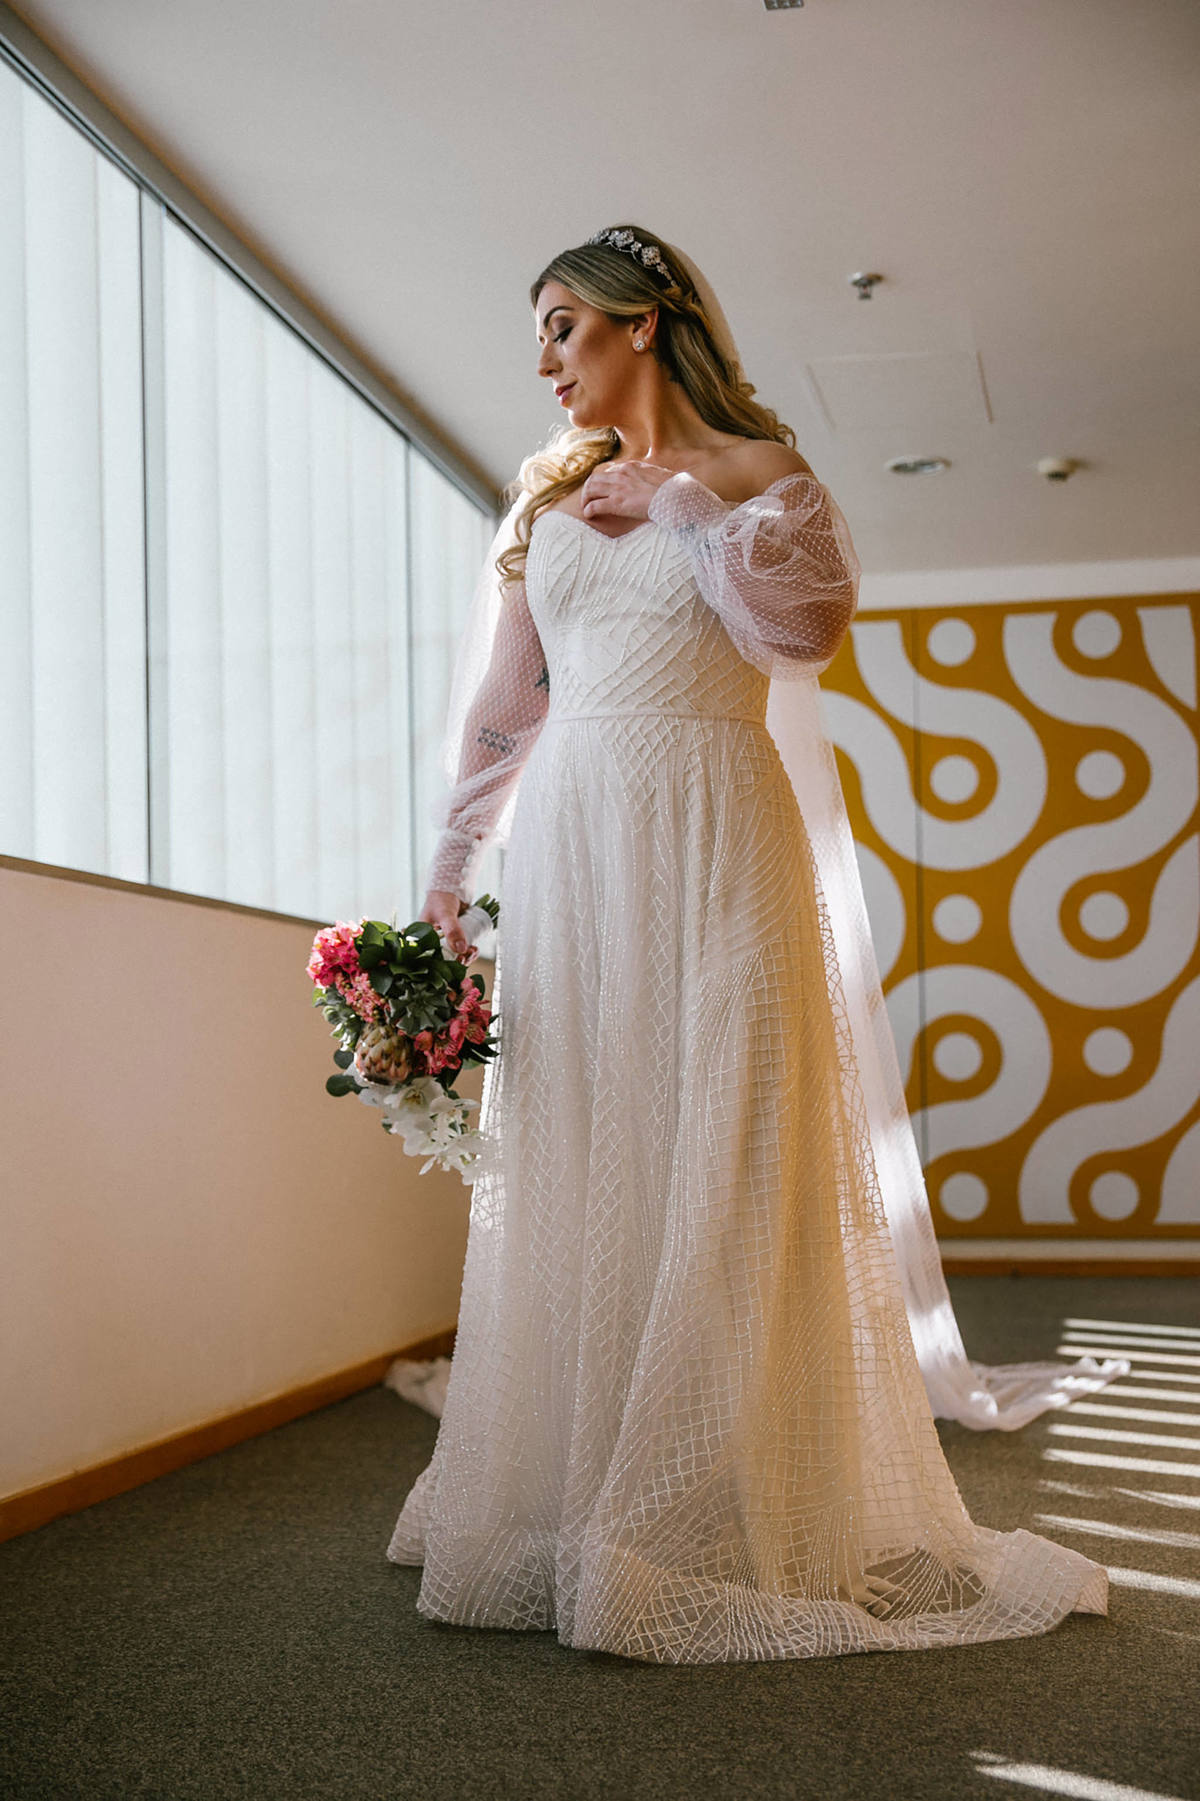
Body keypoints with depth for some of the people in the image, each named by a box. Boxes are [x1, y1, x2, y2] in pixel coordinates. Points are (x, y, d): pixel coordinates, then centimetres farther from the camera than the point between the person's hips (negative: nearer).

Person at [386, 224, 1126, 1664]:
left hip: (714, 839, -4)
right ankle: (576, 1503, 11)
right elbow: (499, 709, 18)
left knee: (720, 1159, -7)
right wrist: (448, 873, 12)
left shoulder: (756, 470, 9)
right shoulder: (546, 503, 20)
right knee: (577, 1171, 1)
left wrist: (674, 498, -3)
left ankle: (727, 1517, 2)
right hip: (572, 852, 4)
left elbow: (810, 619, -11)